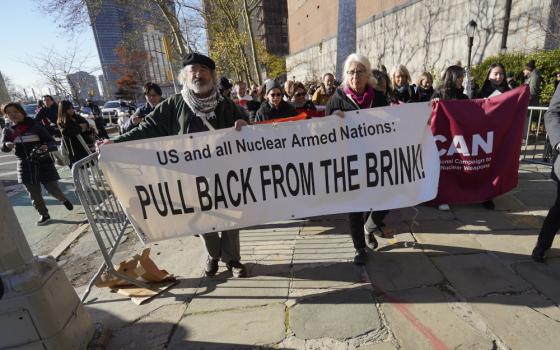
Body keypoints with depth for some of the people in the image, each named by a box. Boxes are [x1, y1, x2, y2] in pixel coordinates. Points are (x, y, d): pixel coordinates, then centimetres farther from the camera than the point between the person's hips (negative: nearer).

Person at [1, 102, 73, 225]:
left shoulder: (35, 126, -4)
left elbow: (52, 142, -5)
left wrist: (46, 147, -27)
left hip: (43, 164, -3)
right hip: (25, 167, 3)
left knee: (54, 191, -1)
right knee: (34, 195, 9)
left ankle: (64, 200, 31)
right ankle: (44, 215, 27)